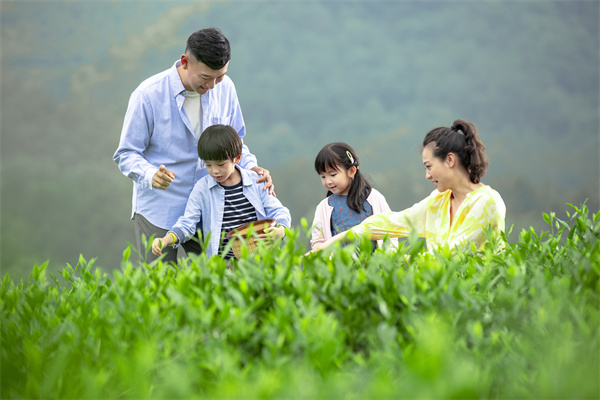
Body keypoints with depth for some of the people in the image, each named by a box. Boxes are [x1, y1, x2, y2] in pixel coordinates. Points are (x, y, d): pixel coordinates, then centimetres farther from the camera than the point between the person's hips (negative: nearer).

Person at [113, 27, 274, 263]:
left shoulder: (225, 88, -2)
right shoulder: (148, 95, -15)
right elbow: (126, 154, -10)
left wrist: (250, 166, -9)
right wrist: (150, 175, -31)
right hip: (158, 212, -3)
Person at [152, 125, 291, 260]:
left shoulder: (256, 182, 6)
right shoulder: (202, 188, 5)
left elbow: (277, 211, 9)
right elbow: (187, 223, 6)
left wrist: (280, 230, -13)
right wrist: (166, 240, -12)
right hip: (222, 263, 0)